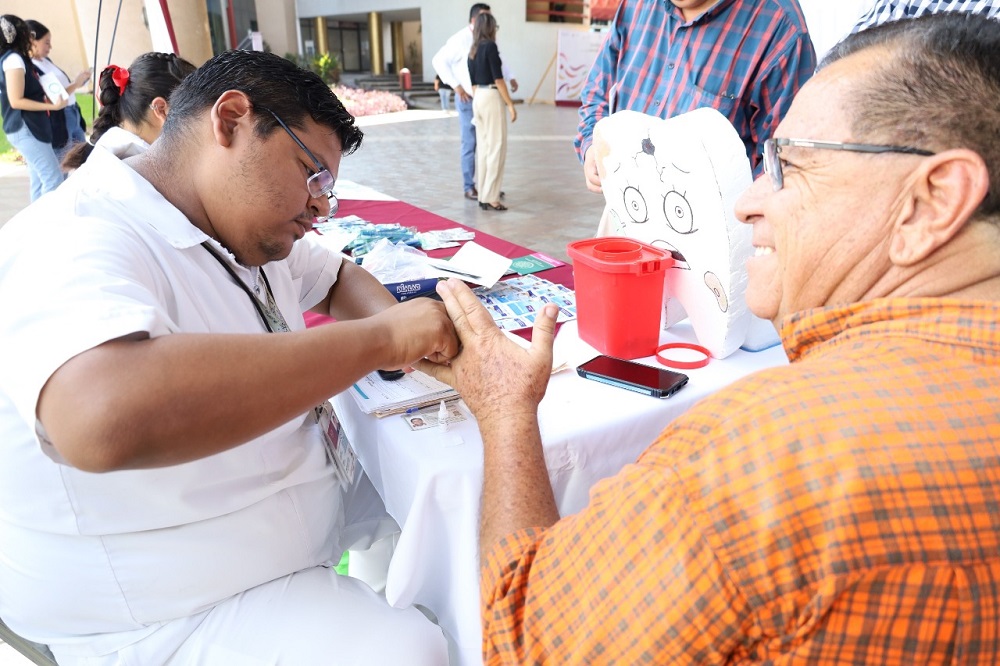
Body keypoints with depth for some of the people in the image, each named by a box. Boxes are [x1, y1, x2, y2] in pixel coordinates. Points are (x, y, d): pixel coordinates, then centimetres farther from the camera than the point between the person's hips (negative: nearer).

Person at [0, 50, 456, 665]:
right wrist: (378, 339, -38)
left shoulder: (243, 226, 0)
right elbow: (107, 419, -47)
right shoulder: (75, 244, -27)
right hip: (171, 610, -8)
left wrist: (394, 324, -8)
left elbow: (339, 278, 16)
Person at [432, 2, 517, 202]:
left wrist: (511, 77, 5)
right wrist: (456, 85, -15)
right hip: (468, 100, -6)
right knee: (469, 144, 1)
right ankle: (469, 187, 11)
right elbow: (438, 61, -11)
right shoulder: (460, 40, -11)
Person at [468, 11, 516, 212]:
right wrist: (510, 104, -11)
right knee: (496, 148, -5)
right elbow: (498, 78, -14)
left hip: (478, 99, 8)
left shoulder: (473, 51, 13)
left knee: (483, 147, 11)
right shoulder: (490, 46, -9)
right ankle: (490, 198, -5)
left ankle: (483, 195, 14)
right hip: (491, 98, -8)